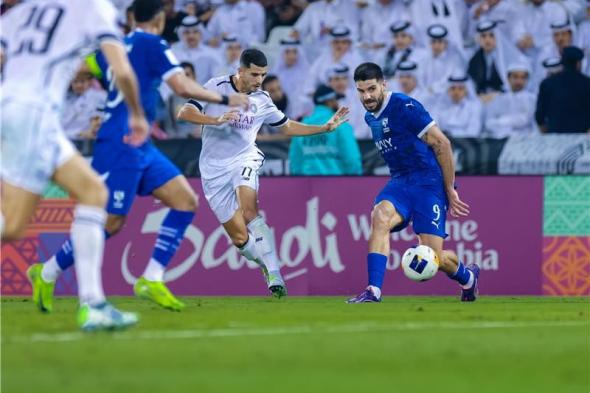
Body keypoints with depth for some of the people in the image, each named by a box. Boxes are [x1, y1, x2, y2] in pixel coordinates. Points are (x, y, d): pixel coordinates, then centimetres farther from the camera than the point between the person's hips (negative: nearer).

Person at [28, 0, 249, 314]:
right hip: (121, 144, -9)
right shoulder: (153, 45, -8)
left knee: (186, 201, 2)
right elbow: (182, 87, -14)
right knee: (111, 221, -7)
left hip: (139, 146, 9)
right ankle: (47, 274, 7)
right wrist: (225, 99, -5)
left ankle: (151, 279, -2)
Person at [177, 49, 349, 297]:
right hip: (214, 169, 0)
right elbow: (184, 113, -14)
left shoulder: (262, 100, 4)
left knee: (249, 211, -30)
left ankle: (274, 274, -33)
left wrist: (325, 128, 10)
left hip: (244, 160, 0)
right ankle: (266, 265, 22)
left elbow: (287, 127, 18)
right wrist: (216, 120, -29)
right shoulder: (216, 88, -6)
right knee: (240, 238, -6)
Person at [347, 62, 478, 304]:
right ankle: (373, 292, -31)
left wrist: (450, 191, -8)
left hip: (428, 182, -6)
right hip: (400, 182, 6)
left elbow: (441, 144, -12)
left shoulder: (404, 107, -14)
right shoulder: (370, 117, 11)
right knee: (380, 218, -28)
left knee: (433, 258, -11)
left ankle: (468, 277, 25)